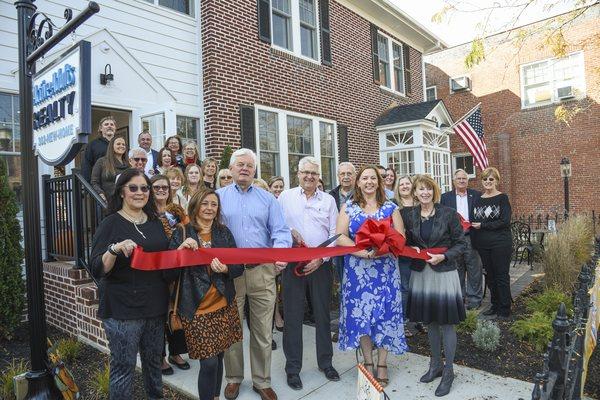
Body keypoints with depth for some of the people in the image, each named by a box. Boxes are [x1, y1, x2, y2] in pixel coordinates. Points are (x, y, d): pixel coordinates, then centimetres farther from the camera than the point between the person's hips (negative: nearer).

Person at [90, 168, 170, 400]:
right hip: (123, 309, -5)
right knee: (124, 367, 3)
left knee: (154, 361, 17)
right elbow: (97, 270, -11)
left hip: (155, 306, 5)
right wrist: (114, 249, -30)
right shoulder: (111, 223, -7)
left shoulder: (155, 222, 9)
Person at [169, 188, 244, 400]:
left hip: (224, 305, 3)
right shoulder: (181, 233, -1)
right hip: (196, 308, -3)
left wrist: (225, 269, -16)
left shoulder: (224, 232, 6)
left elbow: (239, 267, 5)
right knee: (209, 362, -3)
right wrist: (180, 249, -20)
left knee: (218, 357, 12)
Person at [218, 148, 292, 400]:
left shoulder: (267, 198, 8)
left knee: (262, 331, 9)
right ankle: (233, 378, 31)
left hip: (262, 271, 1)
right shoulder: (218, 197, 7)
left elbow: (280, 231, 0)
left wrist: (280, 252, -20)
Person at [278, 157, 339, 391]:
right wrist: (290, 232, -13)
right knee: (293, 316, 5)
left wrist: (321, 258, -8)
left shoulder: (328, 200, 6)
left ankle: (325, 362, 30)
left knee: (323, 315, 11)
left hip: (321, 264, 1)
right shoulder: (285, 197, 4)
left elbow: (334, 234, 2)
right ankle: (293, 367, 21)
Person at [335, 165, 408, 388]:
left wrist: (382, 250, -18)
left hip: (385, 269, 1)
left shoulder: (390, 207, 5)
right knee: (360, 314, 4)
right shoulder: (348, 207, 3)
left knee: (384, 313, 4)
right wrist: (363, 251, -19)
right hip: (357, 270, 0)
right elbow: (340, 236, -6)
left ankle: (382, 364, 19)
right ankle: (368, 362, 21)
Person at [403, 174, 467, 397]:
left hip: (444, 273, -4)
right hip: (421, 274, 4)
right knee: (430, 321, 16)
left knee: (446, 322, 4)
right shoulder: (410, 216, 2)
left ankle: (448, 371, 20)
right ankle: (435, 365, 34)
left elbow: (460, 244, -4)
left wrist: (443, 256, -18)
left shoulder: (448, 214, -8)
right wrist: (413, 250, -7)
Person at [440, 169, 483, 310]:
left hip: (471, 238, -1)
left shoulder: (477, 195, 5)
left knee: (474, 270, 4)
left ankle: (474, 298, 16)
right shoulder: (445, 197, 8)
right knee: (457, 270, 9)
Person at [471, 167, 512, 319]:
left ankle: (504, 310, 12)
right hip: (483, 244, 5)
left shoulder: (502, 198, -5)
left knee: (501, 276, 1)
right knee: (490, 275, 13)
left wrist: (482, 225, -13)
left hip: (500, 243, -5)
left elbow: (505, 221, -13)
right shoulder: (478, 200, 11)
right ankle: (495, 305, 27)